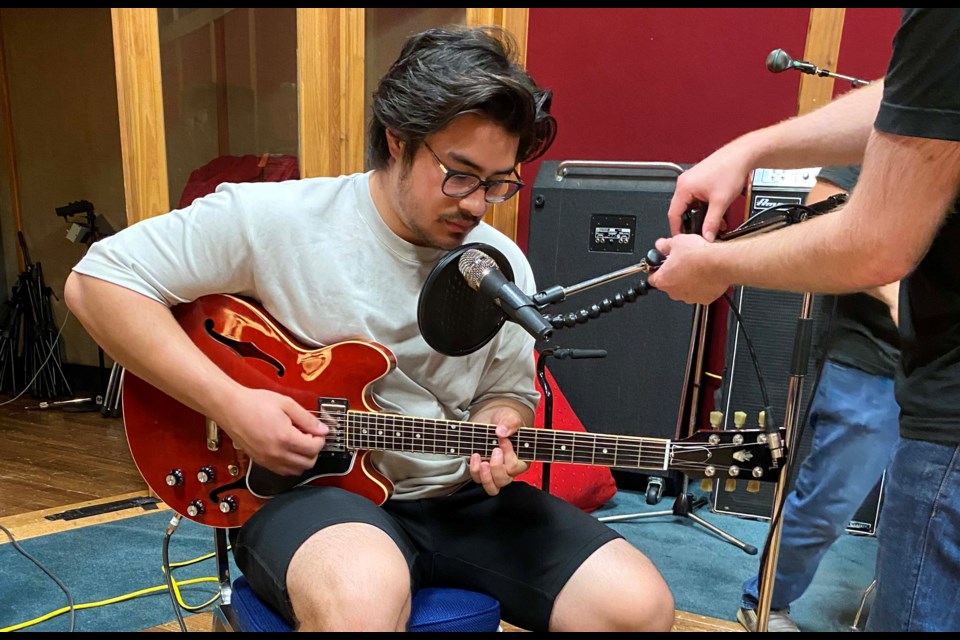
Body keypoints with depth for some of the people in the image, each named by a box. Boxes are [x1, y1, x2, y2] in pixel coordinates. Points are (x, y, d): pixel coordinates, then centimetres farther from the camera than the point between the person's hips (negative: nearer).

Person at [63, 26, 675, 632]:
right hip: (309, 489, -4)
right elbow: (98, 280, -9)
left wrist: (498, 429, -12)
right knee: (364, 597, -40)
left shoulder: (505, 267, 1)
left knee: (640, 606, -10)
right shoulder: (272, 220, -12)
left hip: (459, 497, 5)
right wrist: (230, 403, -18)